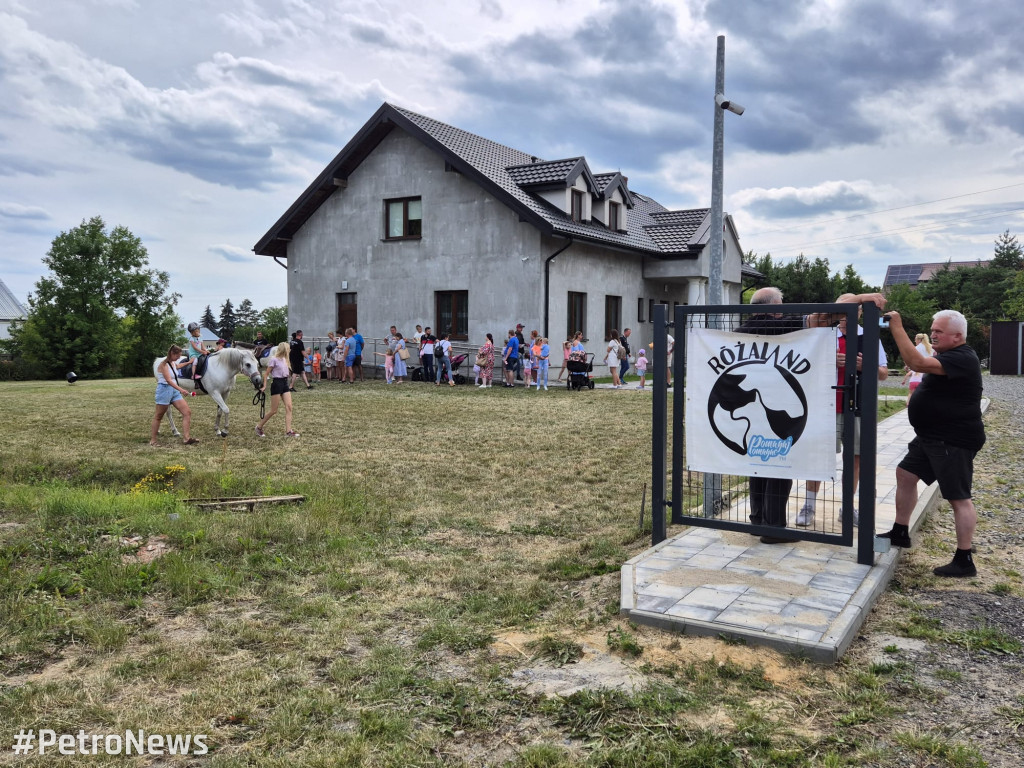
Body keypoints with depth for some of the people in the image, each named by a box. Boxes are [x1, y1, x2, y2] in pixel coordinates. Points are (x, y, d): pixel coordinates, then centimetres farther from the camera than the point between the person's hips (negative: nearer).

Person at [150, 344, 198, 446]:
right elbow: (168, 380, -27)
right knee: (158, 416, 4)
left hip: (174, 391, 8)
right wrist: (181, 390, -37)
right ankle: (152, 440, 14)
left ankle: (186, 438, -7)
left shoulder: (173, 363, 11)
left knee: (187, 412, -5)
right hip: (165, 390, -8)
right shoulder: (164, 364, -15)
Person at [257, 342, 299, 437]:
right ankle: (259, 427, 15)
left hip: (285, 383, 8)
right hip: (277, 384, -8)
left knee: (289, 407, -3)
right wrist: (264, 386, -12)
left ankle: (288, 431, -3)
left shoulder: (284, 359, 11)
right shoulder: (274, 359, -11)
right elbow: (266, 373, -9)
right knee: (274, 410, -2)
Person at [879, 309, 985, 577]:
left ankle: (964, 561, 2)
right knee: (905, 474, 15)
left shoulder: (963, 358, -20)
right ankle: (900, 533, 27)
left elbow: (917, 363, -33)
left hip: (954, 442, -11)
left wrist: (896, 328, -30)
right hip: (931, 437, 11)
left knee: (959, 498, -5)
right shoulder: (949, 357, 14)